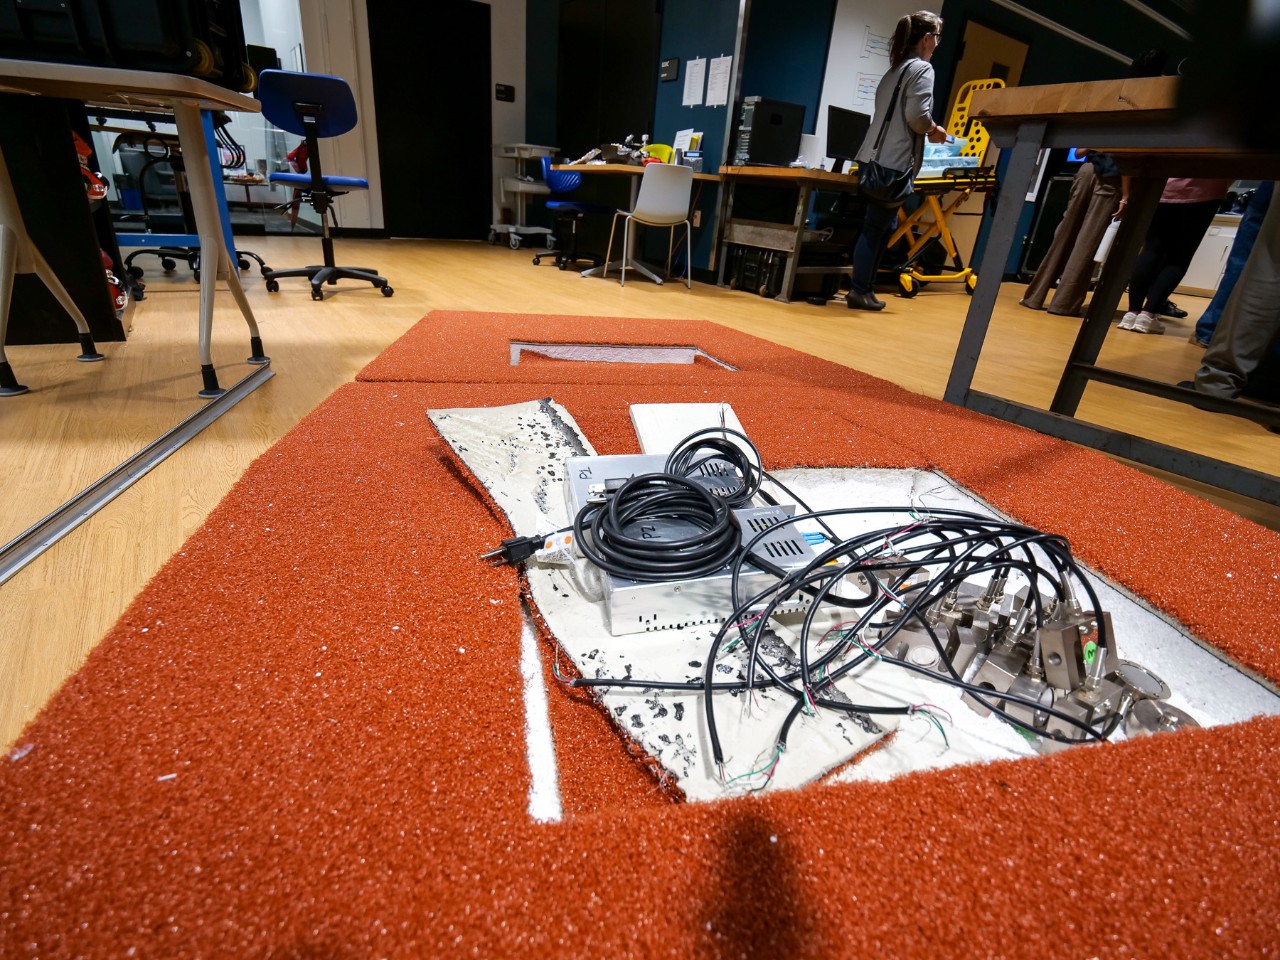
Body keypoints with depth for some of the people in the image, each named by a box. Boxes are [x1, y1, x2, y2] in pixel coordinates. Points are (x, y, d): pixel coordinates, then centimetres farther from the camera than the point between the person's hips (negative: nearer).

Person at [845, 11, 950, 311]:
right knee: (877, 226, -6)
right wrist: (934, 131, 2)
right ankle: (859, 291, -4)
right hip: (894, 162, -8)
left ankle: (864, 287, 12)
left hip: (876, 157, 8)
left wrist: (926, 130, 20)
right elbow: (917, 115, -16)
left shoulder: (895, 69, 21)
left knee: (882, 225, 12)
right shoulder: (922, 68, -5)